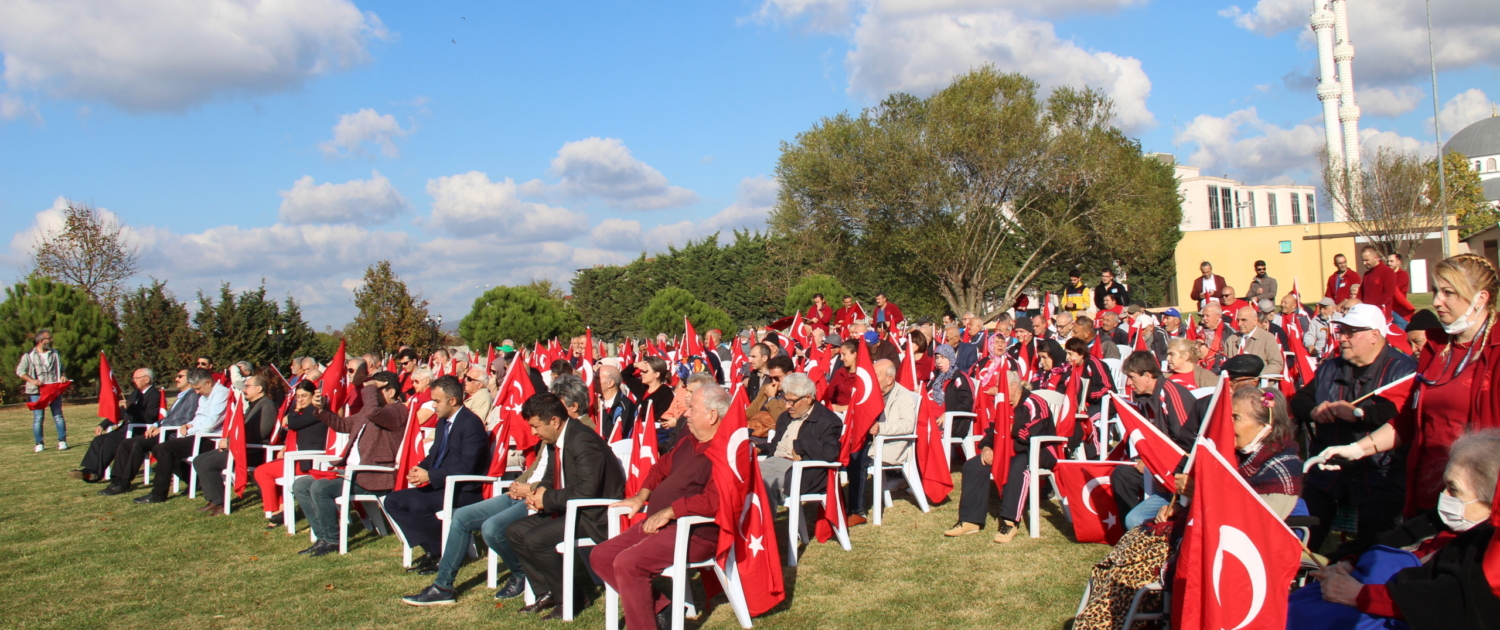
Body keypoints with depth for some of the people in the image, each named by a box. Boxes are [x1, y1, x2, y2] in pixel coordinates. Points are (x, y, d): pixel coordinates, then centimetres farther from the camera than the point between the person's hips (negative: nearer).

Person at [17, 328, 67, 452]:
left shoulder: (55, 353, 12)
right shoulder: (29, 355, -1)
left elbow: (61, 368, 22)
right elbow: (20, 371, -2)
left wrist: (63, 376, 1)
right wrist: (32, 380, -16)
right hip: (37, 391, -3)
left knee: (58, 416, 1)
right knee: (38, 418, -1)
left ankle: (62, 441, 4)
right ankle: (39, 444, 5)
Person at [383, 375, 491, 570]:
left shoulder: (471, 424, -16)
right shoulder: (443, 422, 13)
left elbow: (465, 468, -22)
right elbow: (435, 454, 22)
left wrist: (429, 476, -21)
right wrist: (420, 469, -1)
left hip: (464, 491, -10)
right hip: (441, 486, 10)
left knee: (418, 504, -30)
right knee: (393, 500, 0)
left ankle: (446, 552, -9)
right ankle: (431, 549, -4)